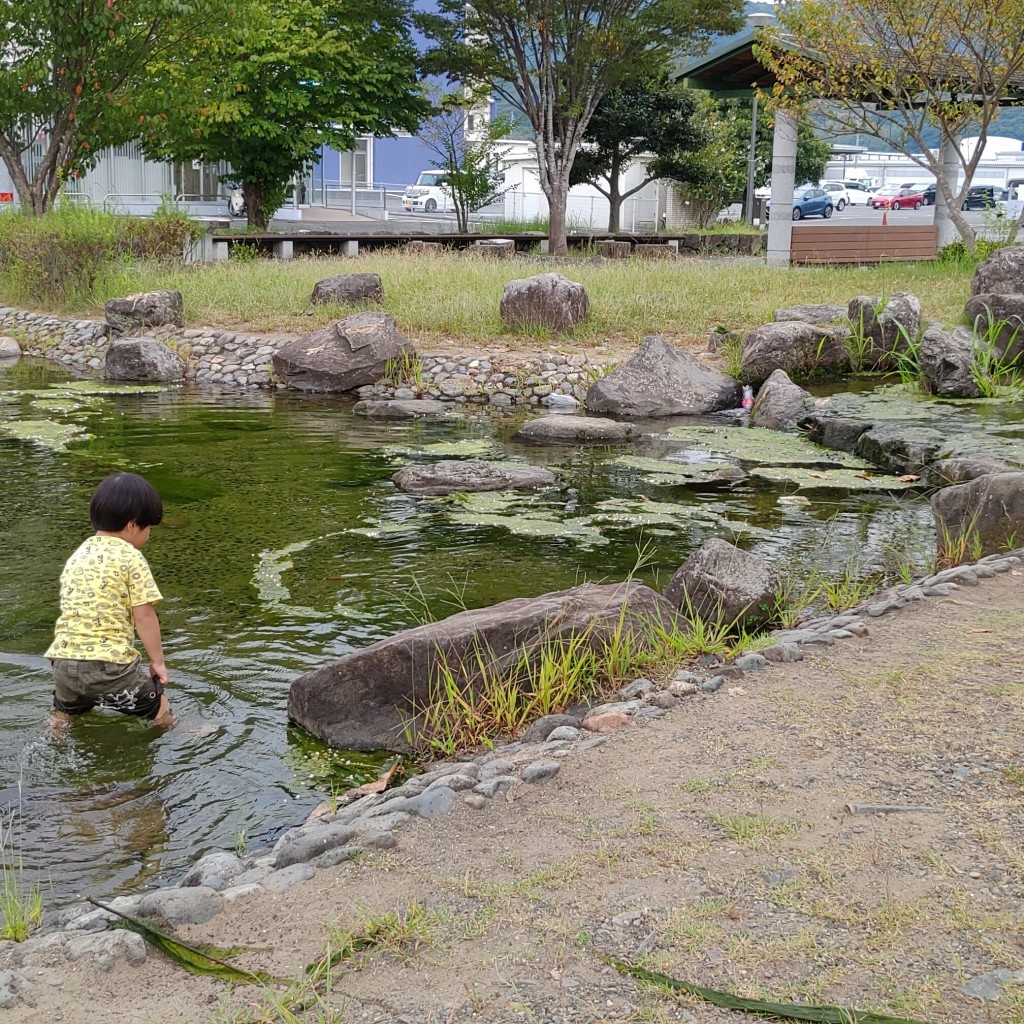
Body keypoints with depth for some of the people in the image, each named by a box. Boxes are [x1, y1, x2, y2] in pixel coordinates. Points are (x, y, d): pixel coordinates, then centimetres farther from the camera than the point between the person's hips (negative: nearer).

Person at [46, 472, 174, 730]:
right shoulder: (130, 558, -5)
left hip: (64, 660, 6)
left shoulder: (76, 556, 15)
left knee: (63, 714, 29)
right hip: (109, 663, -6)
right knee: (158, 708, 13)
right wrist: (158, 661, 2)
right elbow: (144, 616, -7)